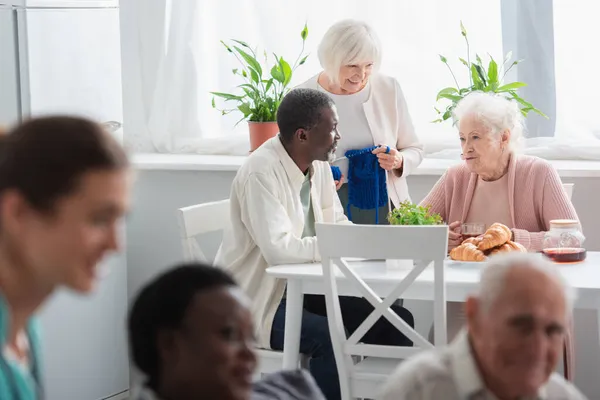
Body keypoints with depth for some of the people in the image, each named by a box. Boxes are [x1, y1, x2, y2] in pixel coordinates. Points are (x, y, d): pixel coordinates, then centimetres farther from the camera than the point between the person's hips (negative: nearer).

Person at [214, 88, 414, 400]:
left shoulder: (318, 164, 4)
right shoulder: (260, 172, -22)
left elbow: (335, 223, 12)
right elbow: (278, 248, -31)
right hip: (259, 301, -8)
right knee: (331, 337, -31)